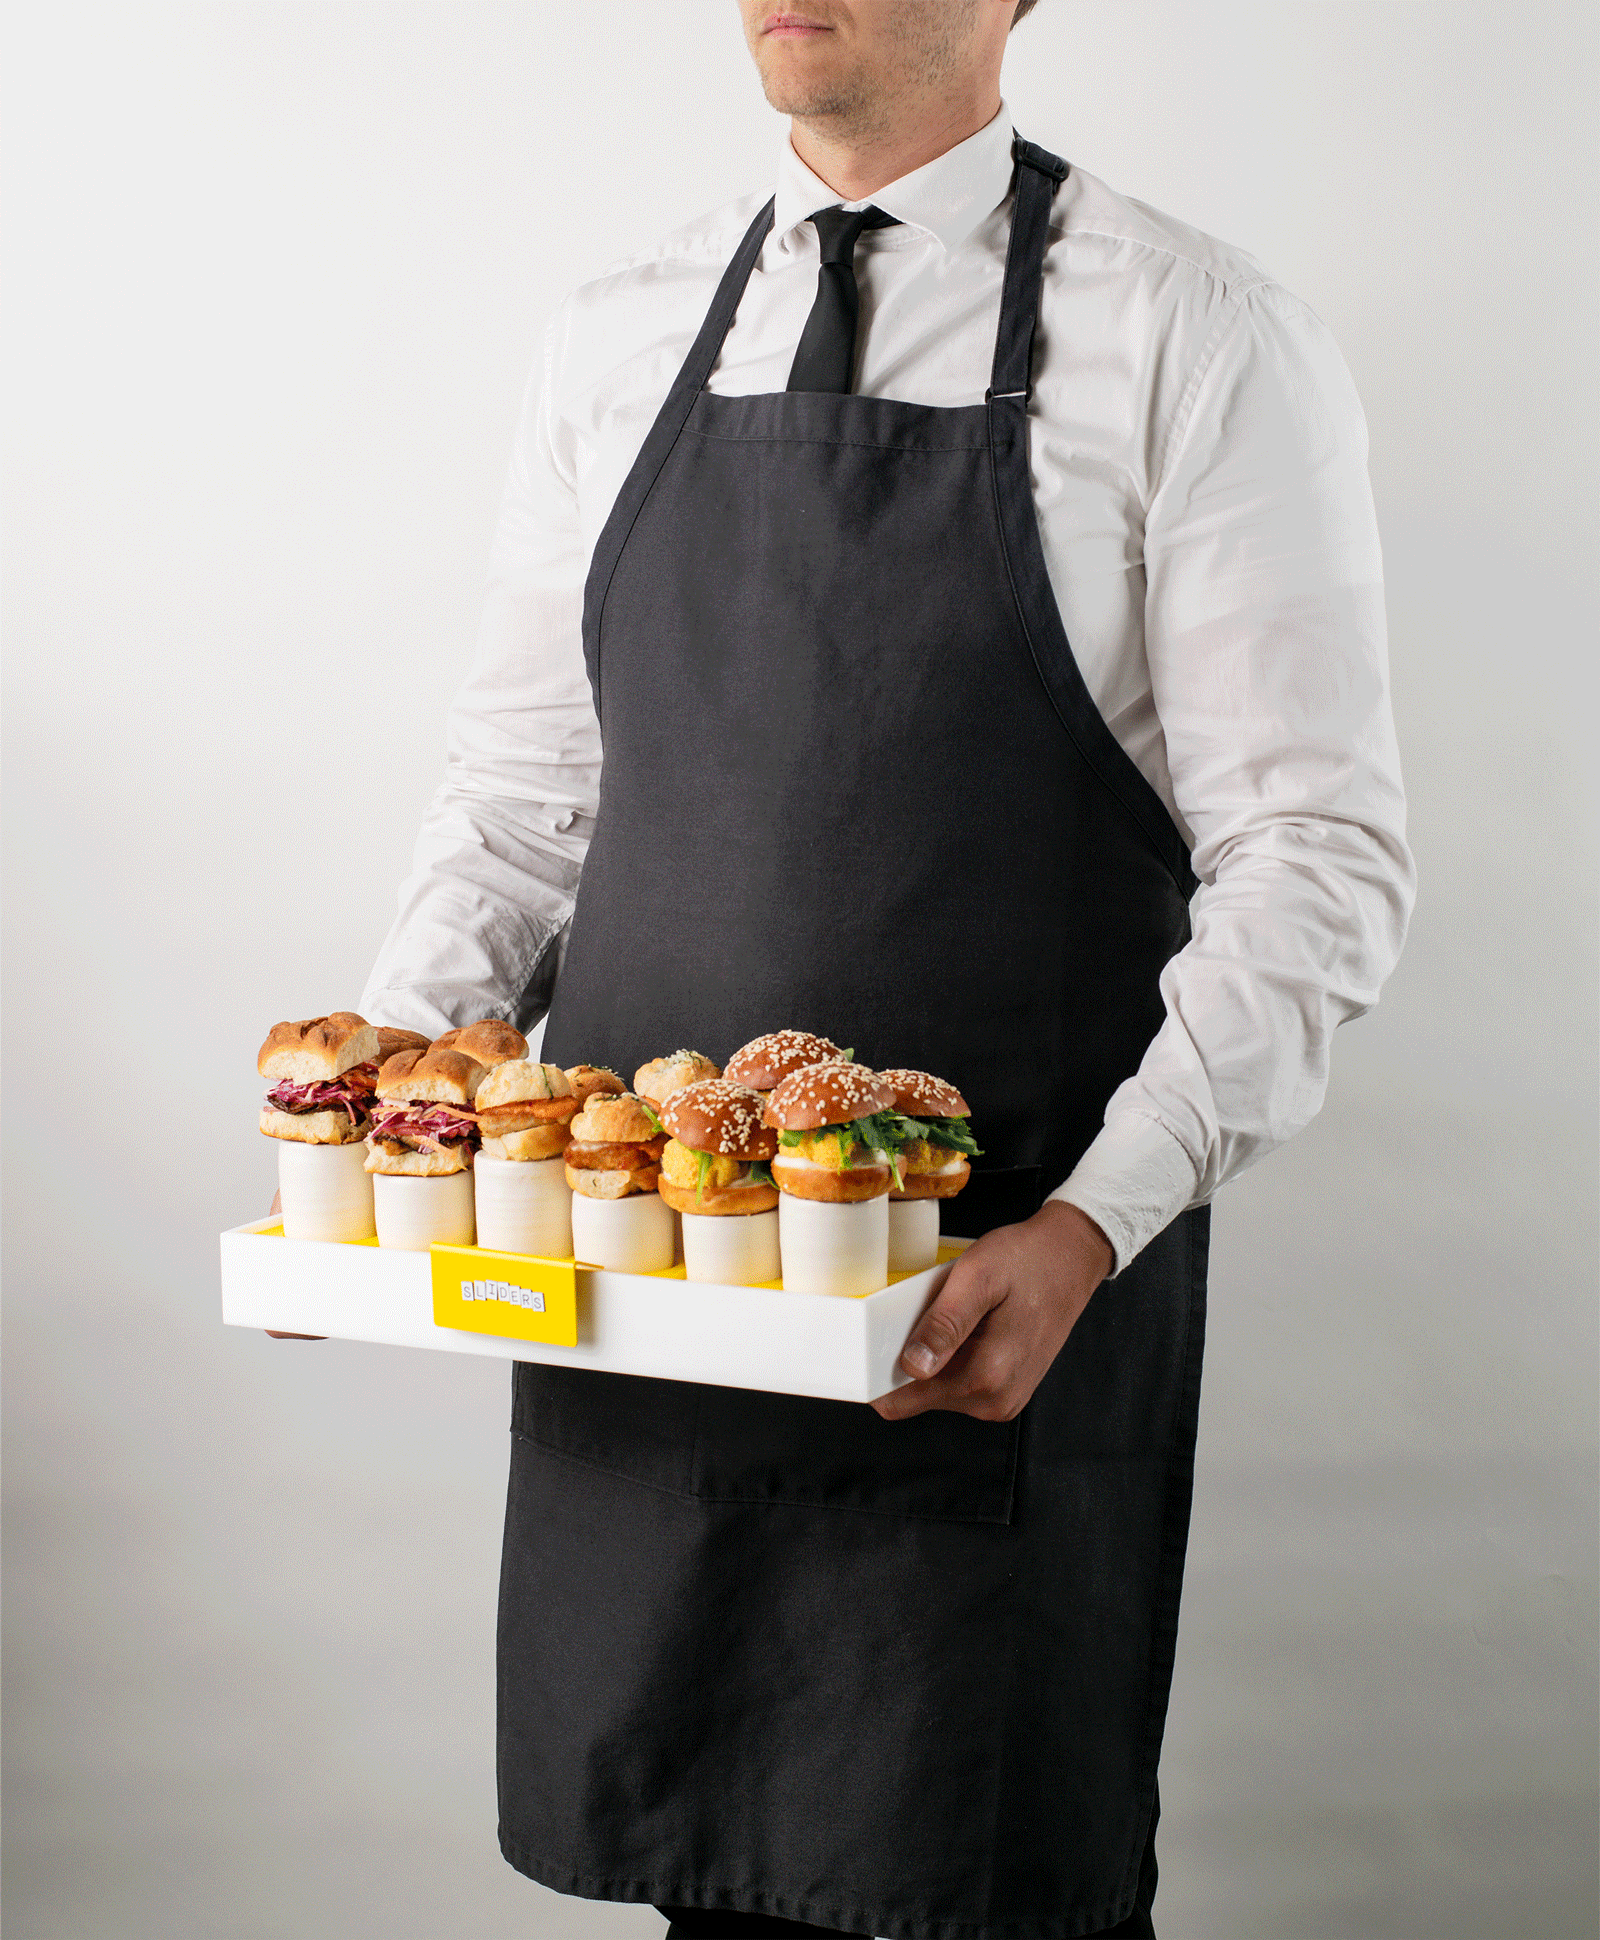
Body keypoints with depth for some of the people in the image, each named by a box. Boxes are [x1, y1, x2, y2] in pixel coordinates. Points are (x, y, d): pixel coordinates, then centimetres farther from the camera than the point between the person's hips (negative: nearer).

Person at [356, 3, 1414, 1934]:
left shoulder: (1199, 345, -5)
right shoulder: (617, 338, 10)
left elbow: (1314, 856, -9)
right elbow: (521, 793, 14)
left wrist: (1088, 1231, -21)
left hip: (1003, 1328, -4)